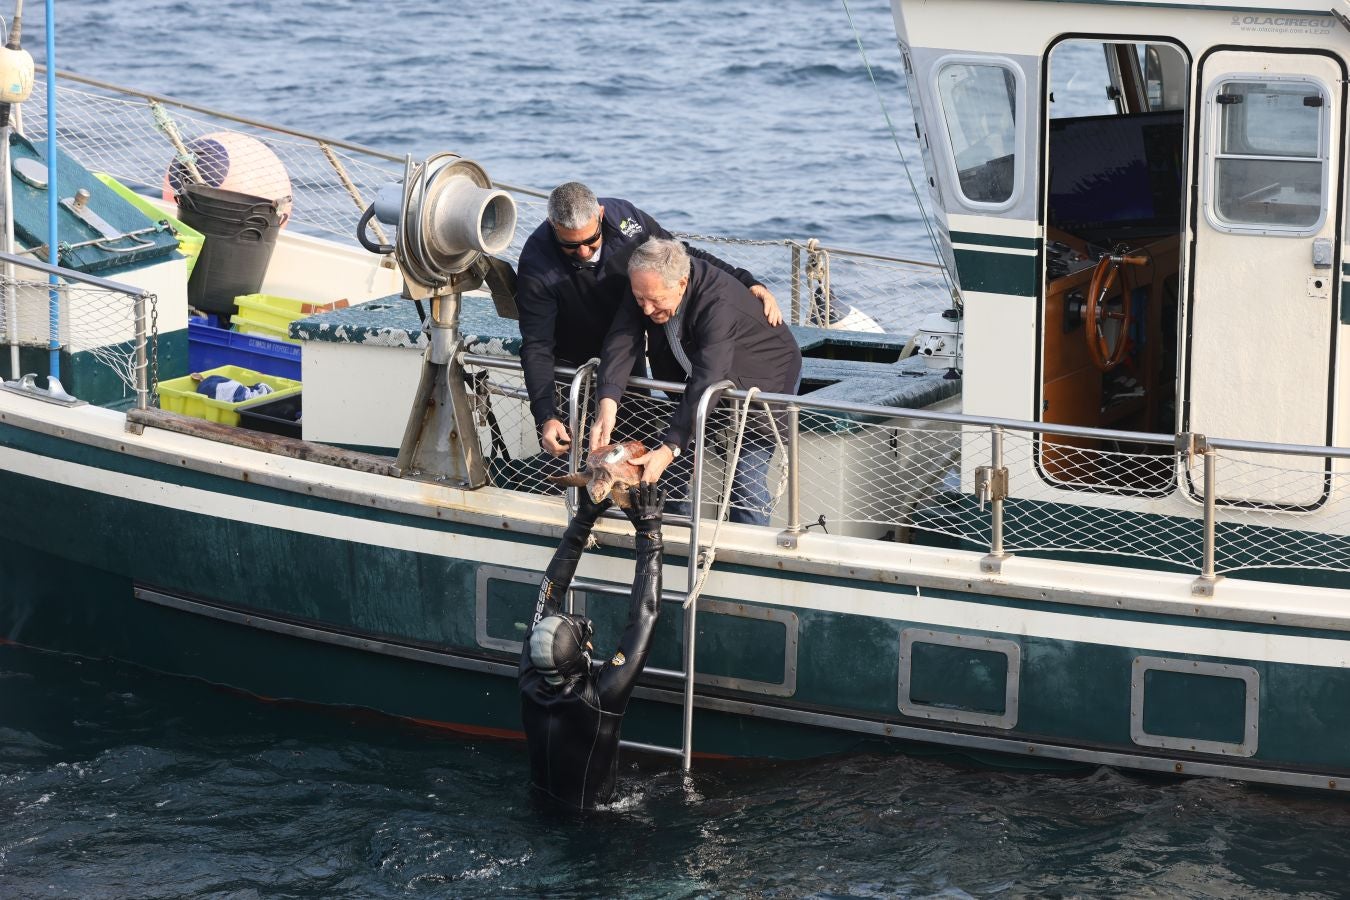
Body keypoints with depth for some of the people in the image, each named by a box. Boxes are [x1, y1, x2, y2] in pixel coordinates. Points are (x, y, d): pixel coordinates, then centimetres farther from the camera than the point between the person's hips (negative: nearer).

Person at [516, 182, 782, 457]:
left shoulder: (626, 218, -22)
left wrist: (748, 282, -15)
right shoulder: (536, 266, -31)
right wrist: (546, 418, -43)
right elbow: (537, 346, -31)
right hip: (573, 369, -3)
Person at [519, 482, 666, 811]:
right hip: (588, 808, -5)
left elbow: (548, 593, -15)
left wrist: (583, 521, -14)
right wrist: (649, 531, -31)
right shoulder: (600, 697, -38)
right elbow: (644, 616, -35)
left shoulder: (530, 681, -25)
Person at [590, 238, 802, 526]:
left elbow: (706, 382, -45)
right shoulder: (647, 287, -22)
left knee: (747, 479, -13)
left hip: (764, 378, -6)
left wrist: (669, 450, -51)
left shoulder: (719, 305, -40)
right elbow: (621, 342, -31)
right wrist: (607, 404, -48)